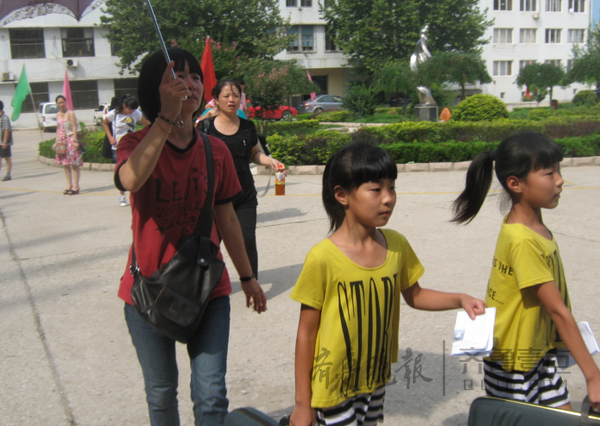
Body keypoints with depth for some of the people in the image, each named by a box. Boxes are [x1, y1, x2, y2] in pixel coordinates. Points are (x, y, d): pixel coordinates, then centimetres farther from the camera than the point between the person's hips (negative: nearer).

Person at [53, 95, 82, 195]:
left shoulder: (70, 113, -6)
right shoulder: (58, 115, 12)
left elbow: (74, 128, -11)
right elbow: (58, 129, 17)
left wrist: (75, 140, -19)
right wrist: (57, 141, 11)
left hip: (70, 139, -7)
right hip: (61, 141, 7)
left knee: (74, 164, -5)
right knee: (65, 164, 8)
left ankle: (75, 186, -3)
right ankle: (69, 186, 14)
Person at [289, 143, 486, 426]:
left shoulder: (397, 246, -4)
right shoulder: (323, 258, -20)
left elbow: (414, 296, 13)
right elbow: (306, 333, -12)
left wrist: (460, 300, -4)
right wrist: (303, 402, -8)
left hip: (376, 382, 5)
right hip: (334, 390, -5)